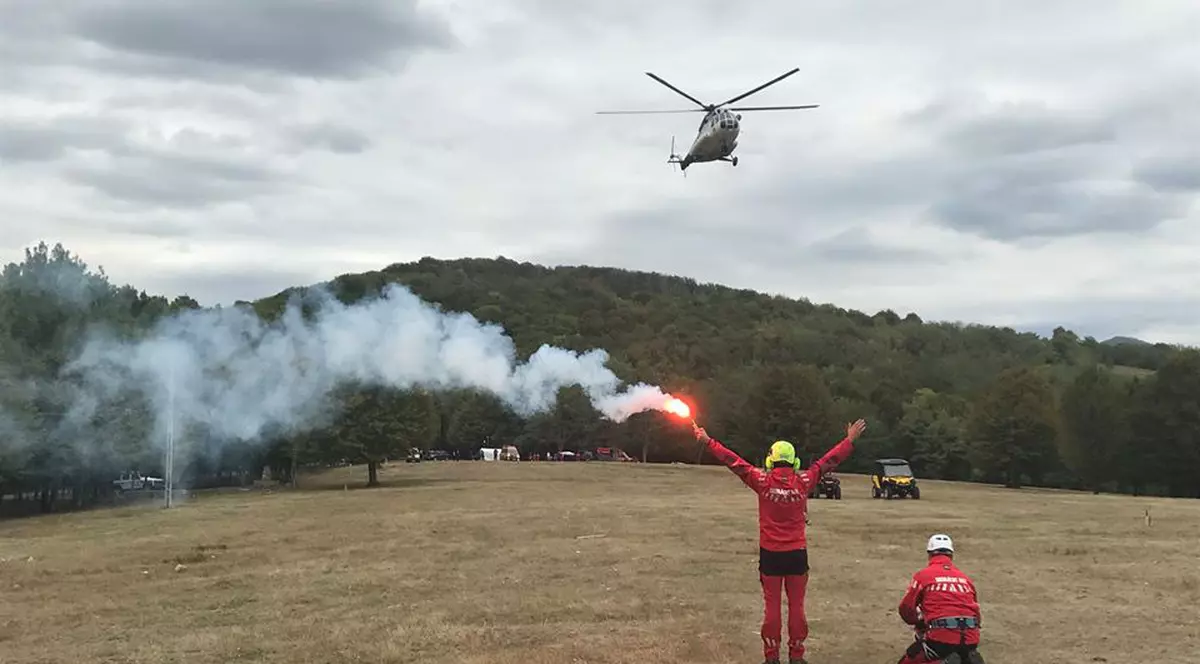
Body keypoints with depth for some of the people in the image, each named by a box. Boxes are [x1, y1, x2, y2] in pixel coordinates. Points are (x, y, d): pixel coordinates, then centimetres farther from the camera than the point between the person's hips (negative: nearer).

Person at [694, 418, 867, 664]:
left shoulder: (763, 481, -9)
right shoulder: (803, 482, -6)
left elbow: (733, 461, -4)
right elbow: (828, 461, 4)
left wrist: (708, 441, 5)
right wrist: (850, 440, 15)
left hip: (770, 554, 0)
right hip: (797, 553, 1)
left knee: (772, 606, 7)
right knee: (796, 606, 9)